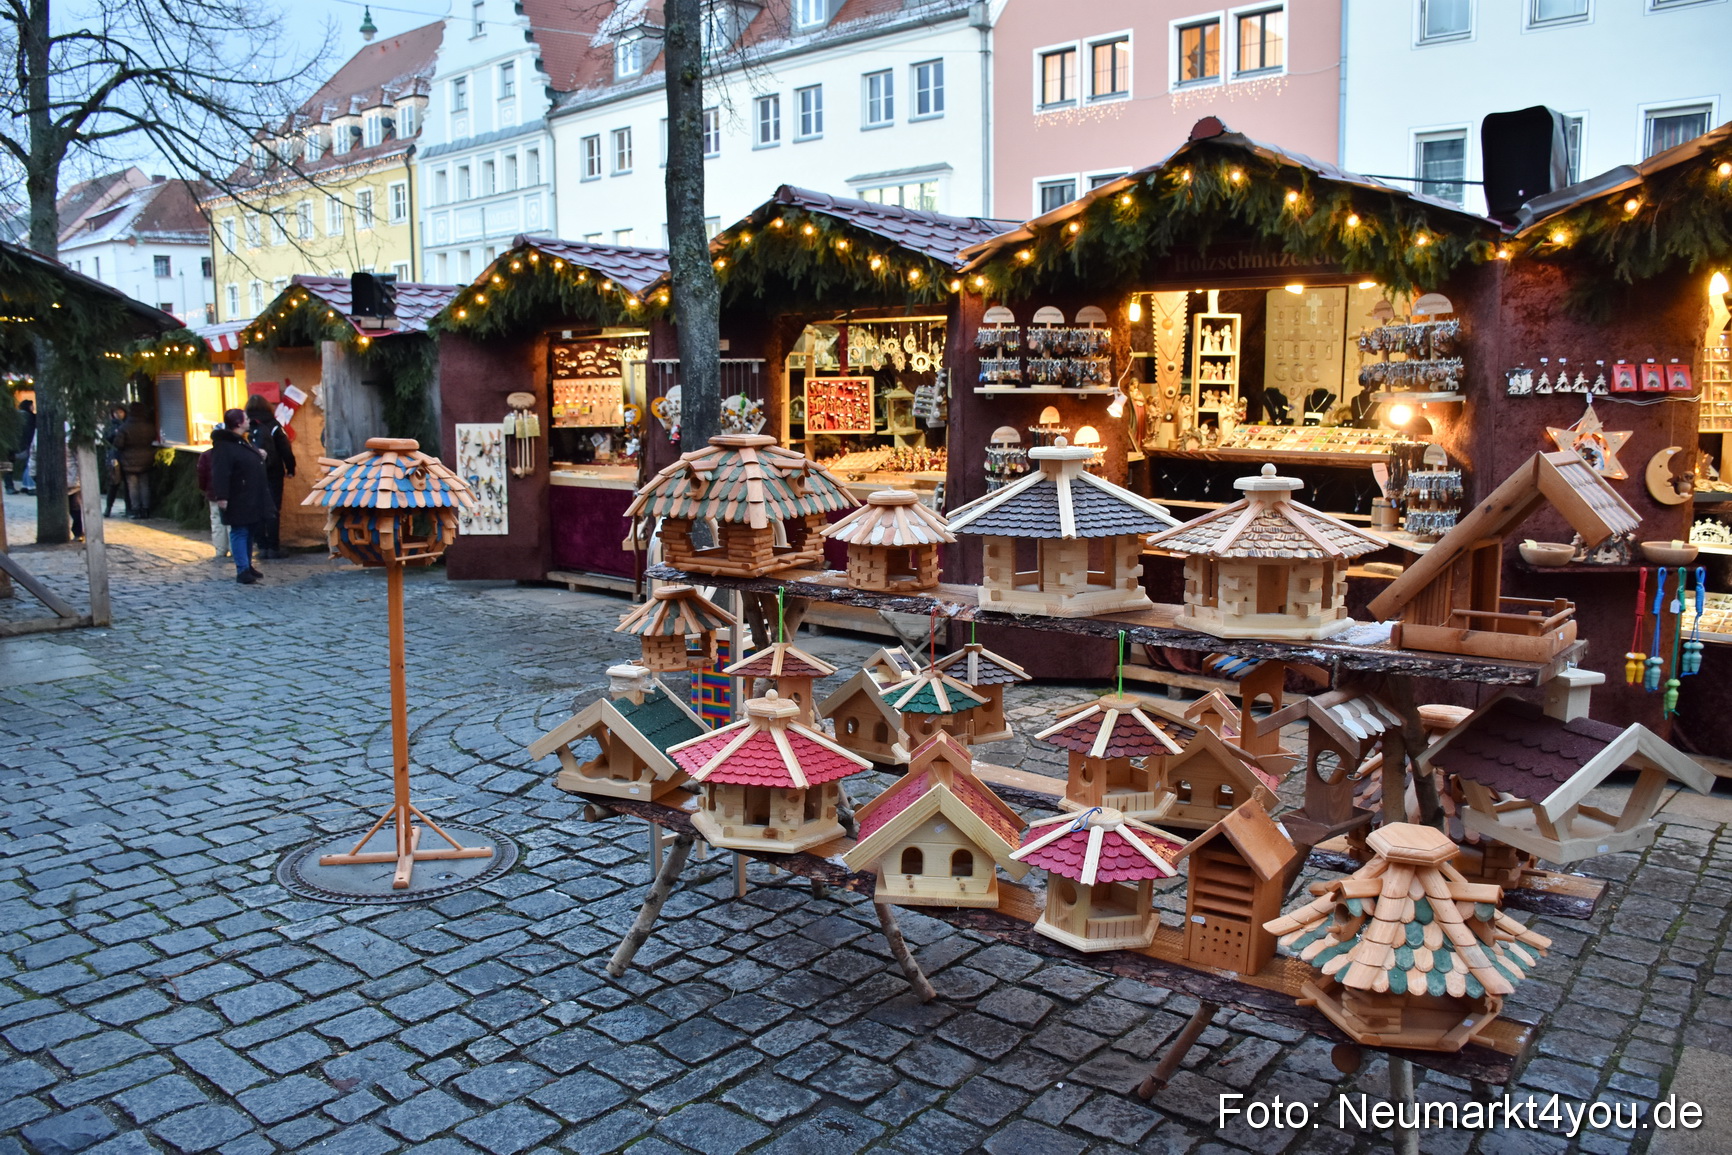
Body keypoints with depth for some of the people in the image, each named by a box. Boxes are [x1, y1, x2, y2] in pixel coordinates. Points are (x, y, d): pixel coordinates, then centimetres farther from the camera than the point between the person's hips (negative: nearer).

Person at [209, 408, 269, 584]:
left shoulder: (243, 441, 15)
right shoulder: (223, 446, -18)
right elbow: (220, 473, -24)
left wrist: (259, 456, 12)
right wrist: (221, 497, -29)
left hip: (252, 498, 10)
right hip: (238, 500, -10)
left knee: (249, 532, 16)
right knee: (239, 532, -6)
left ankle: (248, 565, 25)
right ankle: (242, 570, -6)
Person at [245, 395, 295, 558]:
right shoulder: (273, 427, -6)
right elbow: (286, 450, -6)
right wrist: (290, 469, 5)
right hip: (273, 474, -2)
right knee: (273, 511, 0)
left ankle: (262, 547, 9)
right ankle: (273, 548, -2)